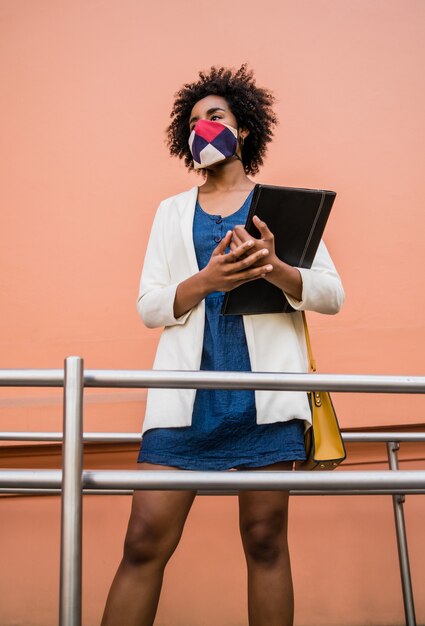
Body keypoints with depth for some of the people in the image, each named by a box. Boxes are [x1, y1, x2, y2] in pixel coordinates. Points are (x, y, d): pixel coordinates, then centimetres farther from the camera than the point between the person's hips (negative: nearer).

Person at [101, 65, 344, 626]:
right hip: (187, 392, 1)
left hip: (265, 392, -1)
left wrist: (276, 270, -15)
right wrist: (207, 279, -11)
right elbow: (148, 306, 9)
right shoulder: (172, 211, 18)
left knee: (265, 539, 1)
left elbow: (332, 295, 6)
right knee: (145, 541, -5)